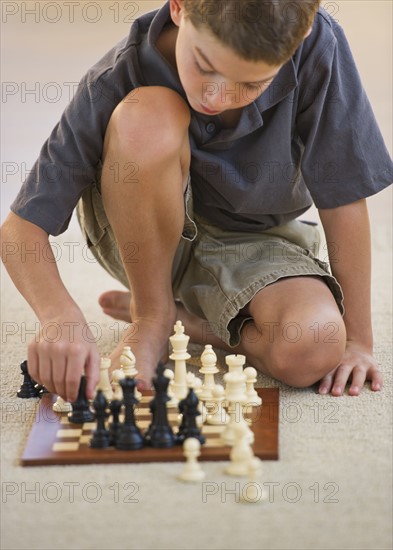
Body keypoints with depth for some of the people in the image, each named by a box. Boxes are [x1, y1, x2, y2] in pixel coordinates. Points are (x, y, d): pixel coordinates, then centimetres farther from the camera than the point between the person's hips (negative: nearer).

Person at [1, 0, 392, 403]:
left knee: (314, 350, -33)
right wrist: (60, 317, -44)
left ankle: (182, 315, -1)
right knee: (146, 117, -34)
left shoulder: (316, 48, -27)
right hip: (148, 237, 0)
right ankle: (152, 315, -11)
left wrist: (356, 338, -15)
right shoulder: (119, 79, -27)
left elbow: (342, 193, -18)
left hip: (252, 239, 1)